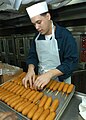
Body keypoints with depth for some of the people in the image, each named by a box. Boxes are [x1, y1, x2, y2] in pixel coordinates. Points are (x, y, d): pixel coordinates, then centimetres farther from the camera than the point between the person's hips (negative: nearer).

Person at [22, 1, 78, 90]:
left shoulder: (65, 35, -18)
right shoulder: (37, 37, 1)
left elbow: (72, 62, -23)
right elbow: (32, 55, 3)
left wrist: (49, 74, -34)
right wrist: (31, 69, -18)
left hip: (60, 81, -4)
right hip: (41, 79, 5)